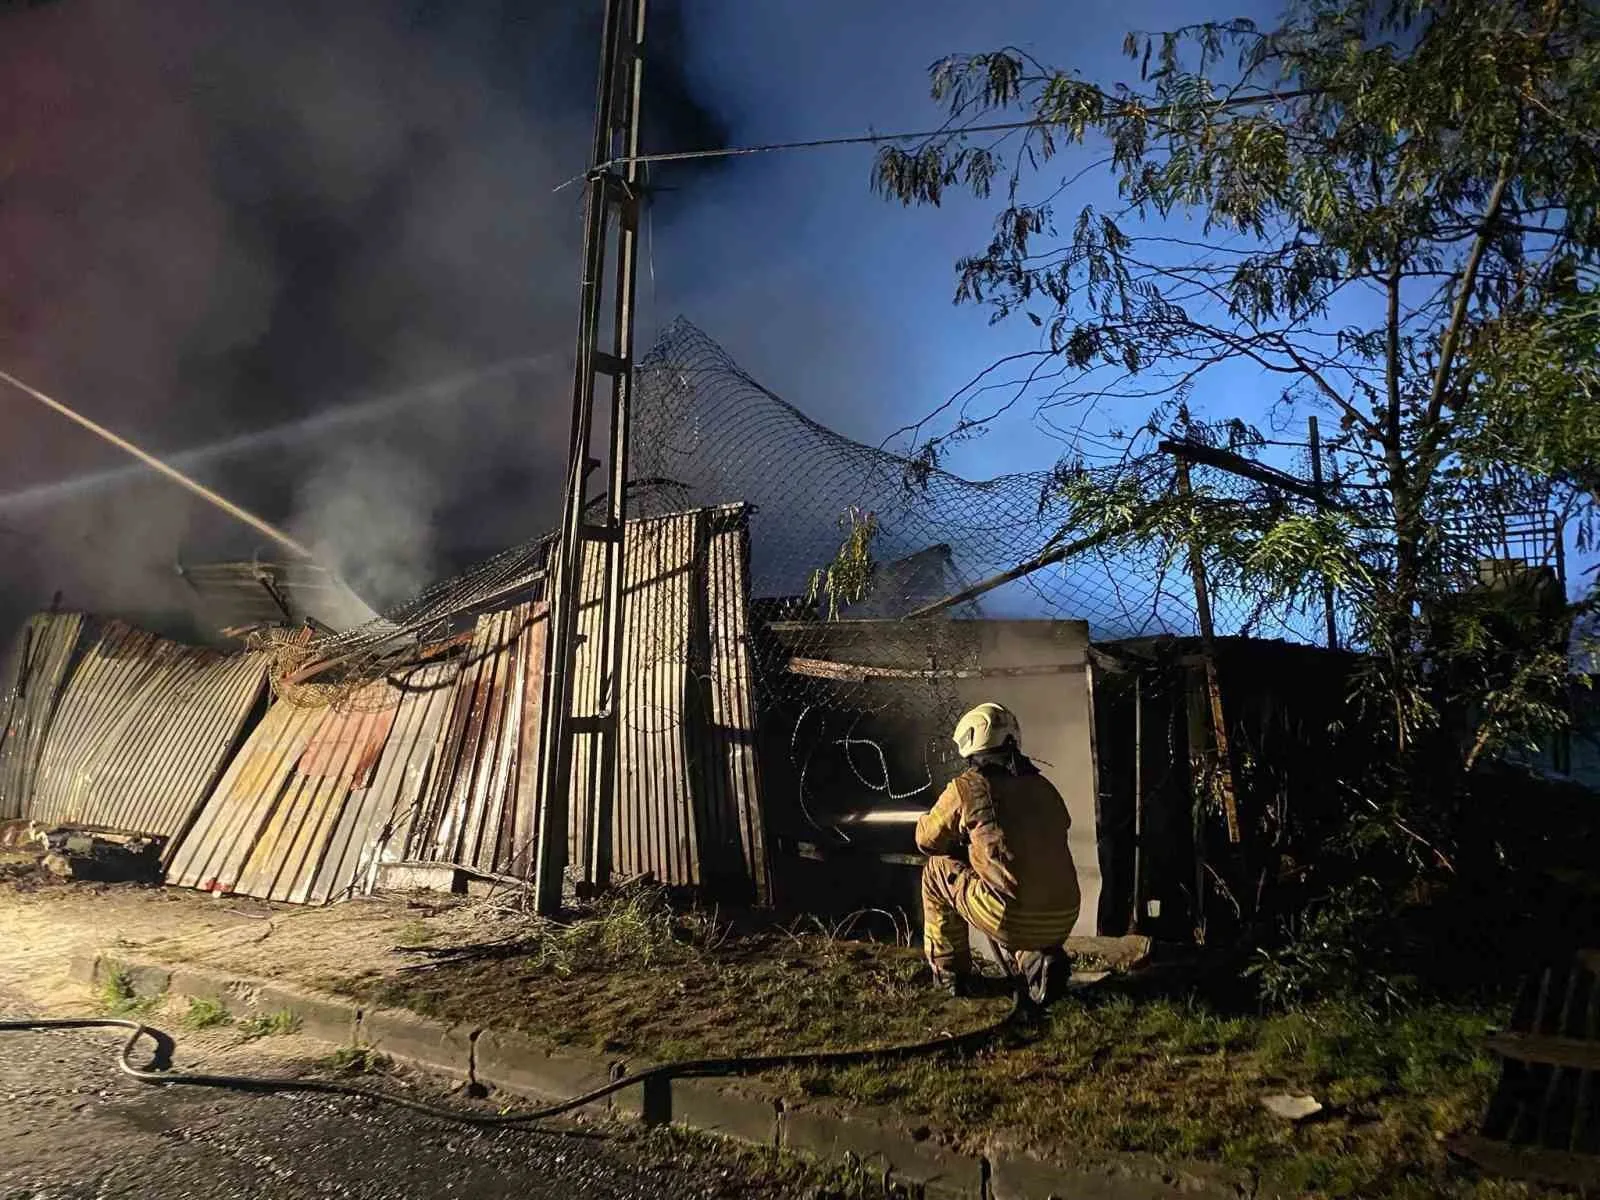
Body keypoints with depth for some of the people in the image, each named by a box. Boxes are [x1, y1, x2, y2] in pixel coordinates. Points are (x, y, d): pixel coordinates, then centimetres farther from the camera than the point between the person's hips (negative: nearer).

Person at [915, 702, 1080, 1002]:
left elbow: (927, 840, 11)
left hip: (1010, 920, -5)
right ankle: (1037, 960, 10)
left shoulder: (967, 786, -1)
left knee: (937, 869, 18)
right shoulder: (1043, 786, 13)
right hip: (1062, 922, 5)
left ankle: (949, 973, 22)